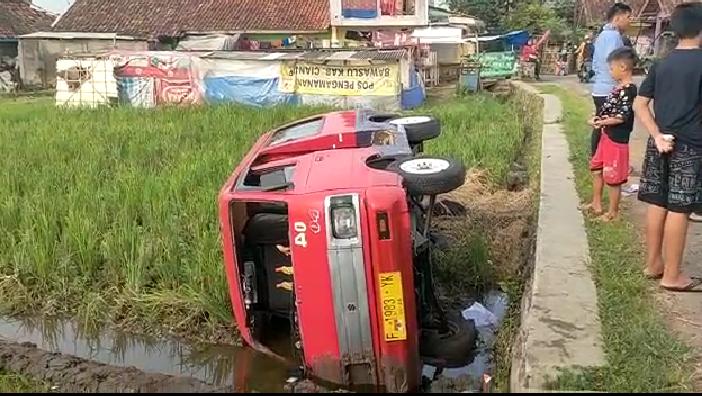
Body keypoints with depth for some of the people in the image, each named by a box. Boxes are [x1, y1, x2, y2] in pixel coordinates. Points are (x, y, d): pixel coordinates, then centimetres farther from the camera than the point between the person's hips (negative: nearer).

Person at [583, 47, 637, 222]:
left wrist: (600, 122, -14)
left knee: (613, 178, 2)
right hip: (607, 136, 10)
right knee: (596, 169, 20)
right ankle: (596, 204, 34)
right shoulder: (619, 87, 7)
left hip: (617, 140, -10)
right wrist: (599, 118, -4)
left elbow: (621, 117, -24)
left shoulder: (629, 90, -20)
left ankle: (613, 212, 16)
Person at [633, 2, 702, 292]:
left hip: (661, 143, 6)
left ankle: (653, 263, 22)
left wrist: (657, 135, -4)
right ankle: (672, 276, 6)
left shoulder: (661, 64, 7)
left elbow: (639, 104, 2)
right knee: (678, 209, -1)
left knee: (657, 204, 12)